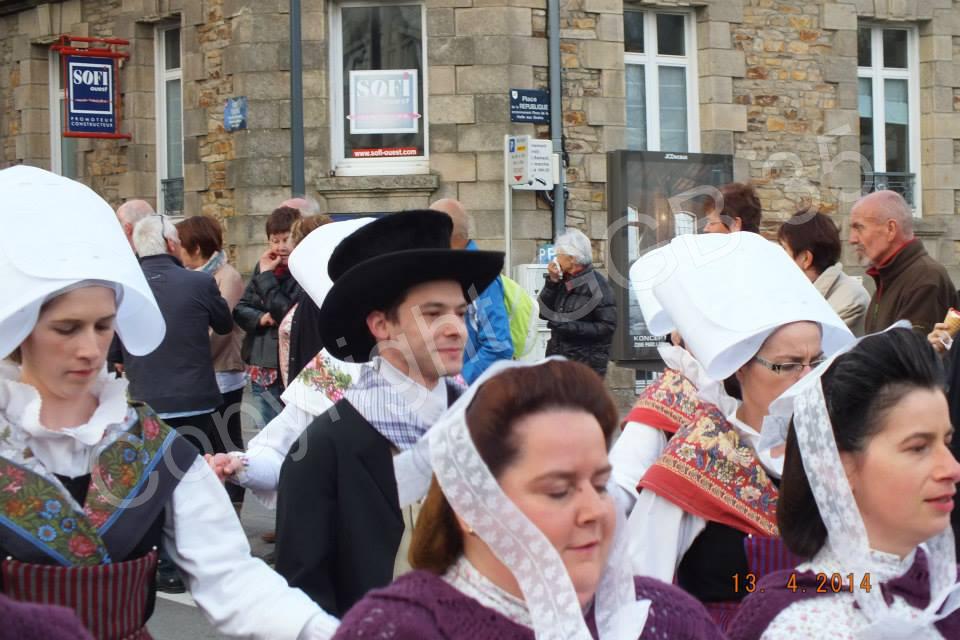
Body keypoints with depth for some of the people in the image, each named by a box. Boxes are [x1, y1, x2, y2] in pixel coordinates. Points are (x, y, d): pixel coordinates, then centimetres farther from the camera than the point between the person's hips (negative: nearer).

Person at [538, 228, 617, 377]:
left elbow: (607, 327, -13)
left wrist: (572, 327, -20)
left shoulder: (597, 285, -9)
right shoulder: (563, 282, 11)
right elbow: (543, 312, 7)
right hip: (558, 361, 6)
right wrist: (552, 282, -1)